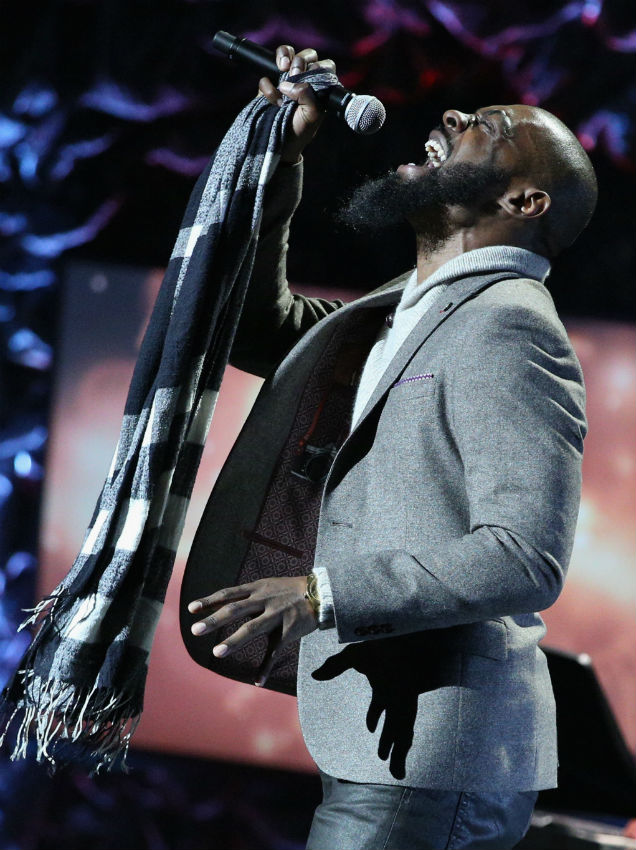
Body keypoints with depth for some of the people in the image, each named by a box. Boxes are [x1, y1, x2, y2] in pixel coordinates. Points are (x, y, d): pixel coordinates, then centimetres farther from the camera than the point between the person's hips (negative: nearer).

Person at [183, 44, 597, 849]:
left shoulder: (507, 329, -13)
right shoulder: (407, 316, 17)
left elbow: (525, 557, -22)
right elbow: (257, 329, 27)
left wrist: (322, 594, -29)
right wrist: (279, 154, 17)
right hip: (394, 747, 9)